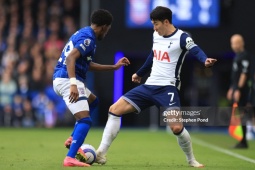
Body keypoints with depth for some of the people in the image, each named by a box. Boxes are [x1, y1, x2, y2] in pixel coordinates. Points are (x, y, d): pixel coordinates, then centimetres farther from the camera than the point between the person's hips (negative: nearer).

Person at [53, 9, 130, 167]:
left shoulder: (83, 33, 19)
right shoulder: (88, 38, -13)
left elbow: (88, 65, 28)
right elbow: (70, 58, -27)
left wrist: (114, 67, 30)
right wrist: (73, 84, -35)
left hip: (60, 79, 10)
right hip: (67, 80, -10)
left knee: (93, 102, 31)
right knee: (85, 120, -16)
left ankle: (74, 140, 22)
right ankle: (70, 158, -25)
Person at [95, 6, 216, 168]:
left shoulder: (181, 37, -10)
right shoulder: (156, 36, 11)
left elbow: (195, 50, -30)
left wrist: (205, 60, -52)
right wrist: (139, 73, 43)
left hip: (168, 88, -7)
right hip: (149, 86, 7)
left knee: (177, 127, -22)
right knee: (115, 110, -2)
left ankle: (191, 160, 5)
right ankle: (101, 153, 1)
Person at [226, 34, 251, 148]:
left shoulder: (244, 56, -13)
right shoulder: (237, 55, 17)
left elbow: (244, 74, -19)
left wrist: (238, 90, -22)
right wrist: (232, 89, 24)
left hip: (241, 89, -10)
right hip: (236, 89, 10)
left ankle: (243, 141, -7)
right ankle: (242, 141, 16)